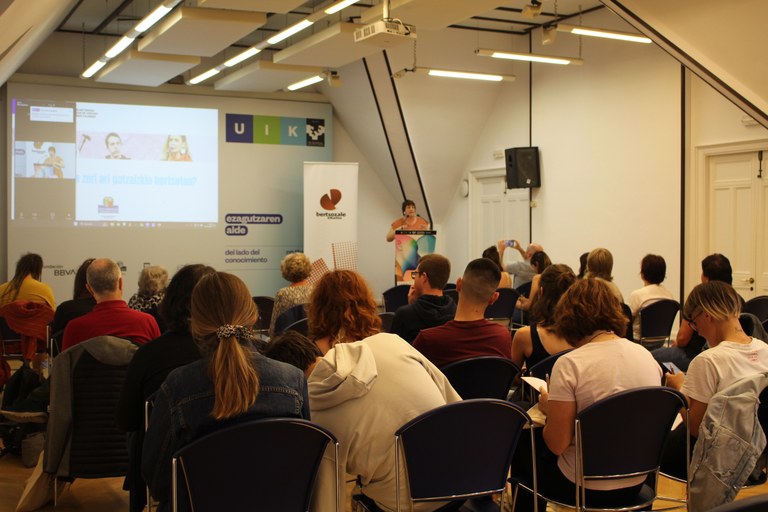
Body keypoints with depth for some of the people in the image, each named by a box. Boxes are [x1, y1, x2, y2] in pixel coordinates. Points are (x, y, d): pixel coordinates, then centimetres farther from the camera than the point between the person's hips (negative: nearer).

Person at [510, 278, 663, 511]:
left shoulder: (569, 364, -21)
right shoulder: (646, 355, -3)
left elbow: (557, 444, -18)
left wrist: (548, 407, 1)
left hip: (585, 488, -6)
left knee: (523, 444, 23)